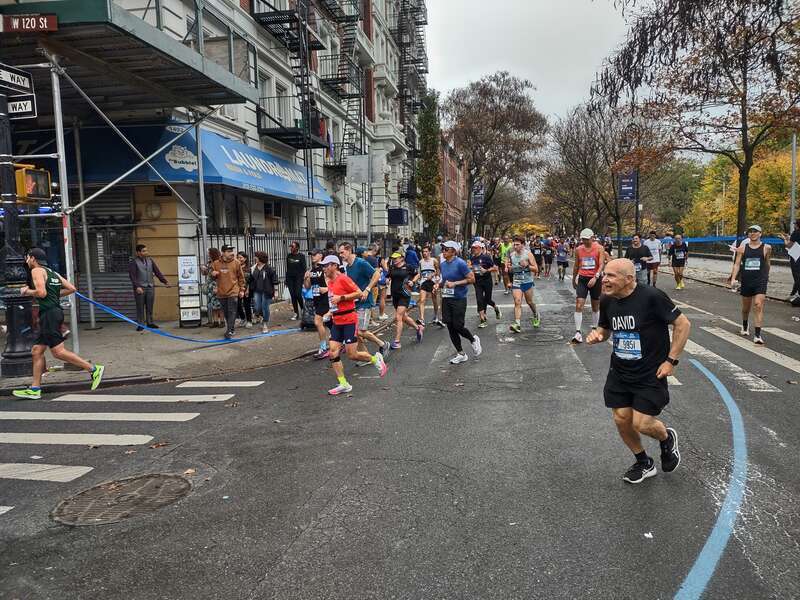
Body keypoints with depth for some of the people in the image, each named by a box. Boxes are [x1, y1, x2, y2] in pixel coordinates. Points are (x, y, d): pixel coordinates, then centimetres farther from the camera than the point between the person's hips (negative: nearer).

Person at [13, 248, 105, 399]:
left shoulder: (37, 271, -5)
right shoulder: (52, 272, 20)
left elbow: (41, 292, -17)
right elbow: (72, 289, 16)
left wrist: (27, 291, 0)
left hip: (49, 313, -9)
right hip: (55, 312, 9)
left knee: (58, 351, -11)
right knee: (36, 351, 10)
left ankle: (93, 369, -12)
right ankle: (34, 389, 11)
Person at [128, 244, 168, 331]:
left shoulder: (150, 260, 14)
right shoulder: (134, 262, -2)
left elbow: (157, 272, 13)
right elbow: (132, 276, -8)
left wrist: (165, 281, 5)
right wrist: (137, 286, -18)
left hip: (150, 287, 4)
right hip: (140, 288, -4)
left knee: (150, 307, 5)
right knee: (140, 307, -1)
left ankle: (150, 323, 13)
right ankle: (140, 324, 5)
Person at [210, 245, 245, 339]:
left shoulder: (236, 263, 0)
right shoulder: (216, 263, 4)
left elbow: (241, 277, 5)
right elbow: (213, 278, 15)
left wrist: (242, 290, 2)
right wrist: (213, 274, -9)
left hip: (233, 292, -3)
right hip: (221, 292, 3)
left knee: (232, 312, -7)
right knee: (226, 313, 11)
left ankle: (229, 331, -8)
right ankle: (231, 327, 26)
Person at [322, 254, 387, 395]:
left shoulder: (343, 279, -13)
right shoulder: (330, 282, 12)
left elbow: (359, 293, -17)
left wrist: (341, 298, -20)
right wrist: (331, 311, 14)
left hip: (349, 321, -8)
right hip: (337, 322, 8)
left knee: (352, 355, -5)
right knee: (333, 354, -1)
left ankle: (375, 358, 22)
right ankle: (343, 385, 6)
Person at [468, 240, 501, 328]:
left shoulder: (486, 257, -10)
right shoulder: (472, 258, 4)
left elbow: (495, 268, -9)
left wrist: (486, 270, -21)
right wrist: (469, 266, -2)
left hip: (487, 281, -4)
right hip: (477, 282, 4)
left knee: (487, 299, 6)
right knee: (479, 300, -6)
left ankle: (496, 308, 40)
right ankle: (483, 320, -1)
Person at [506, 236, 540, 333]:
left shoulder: (528, 254, -7)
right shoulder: (511, 255, 4)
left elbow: (536, 269, -7)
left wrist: (527, 265, -22)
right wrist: (509, 268, -7)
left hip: (527, 281, -2)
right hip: (516, 281, 2)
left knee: (529, 302, 12)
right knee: (517, 302, -12)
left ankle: (536, 315, 42)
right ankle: (517, 324, -19)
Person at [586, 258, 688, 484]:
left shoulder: (651, 296, -21)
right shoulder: (607, 301, -3)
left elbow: (683, 324, -13)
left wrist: (671, 360, -13)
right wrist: (597, 335, -10)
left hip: (651, 373, -5)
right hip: (619, 372, 6)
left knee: (641, 424, -6)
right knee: (621, 419, 7)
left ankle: (667, 437, 31)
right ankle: (644, 463, 33)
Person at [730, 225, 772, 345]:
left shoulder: (766, 247, 0)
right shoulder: (742, 248, 2)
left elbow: (767, 264, 14)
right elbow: (737, 264, 0)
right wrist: (733, 278, -11)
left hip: (760, 281, -2)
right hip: (746, 281, 2)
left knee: (758, 306, -15)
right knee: (746, 307, 16)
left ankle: (758, 335, -14)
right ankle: (745, 326, 44)